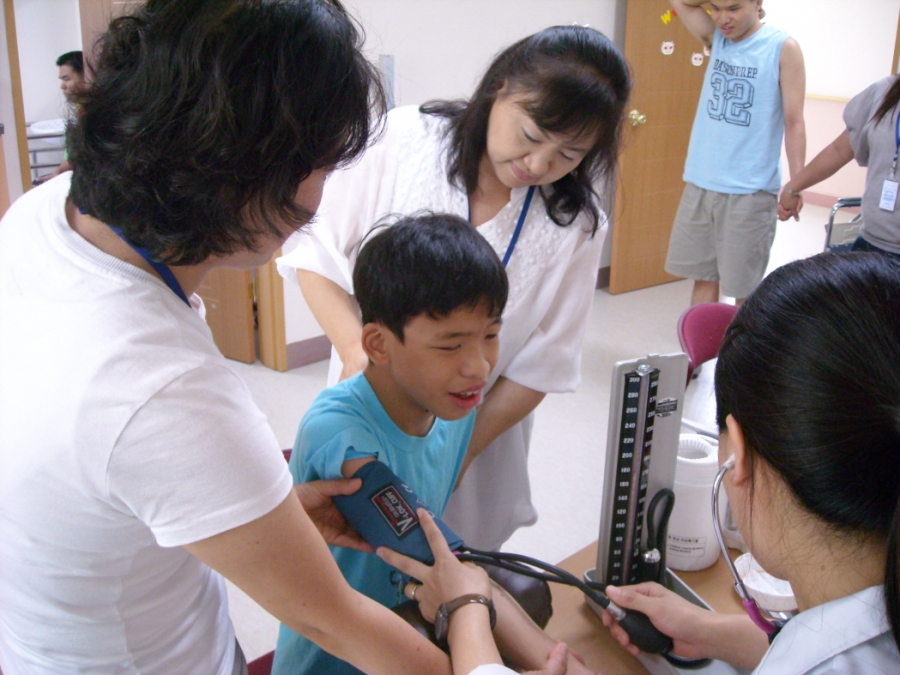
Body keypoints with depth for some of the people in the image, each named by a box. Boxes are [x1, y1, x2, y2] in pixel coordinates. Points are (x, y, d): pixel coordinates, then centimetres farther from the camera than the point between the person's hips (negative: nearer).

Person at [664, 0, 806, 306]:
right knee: (702, 275, 12)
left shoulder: (783, 48, -6)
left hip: (750, 190, -5)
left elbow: (794, 121, -9)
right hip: (701, 182, 5)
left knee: (744, 289, 3)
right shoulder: (715, 37, 8)